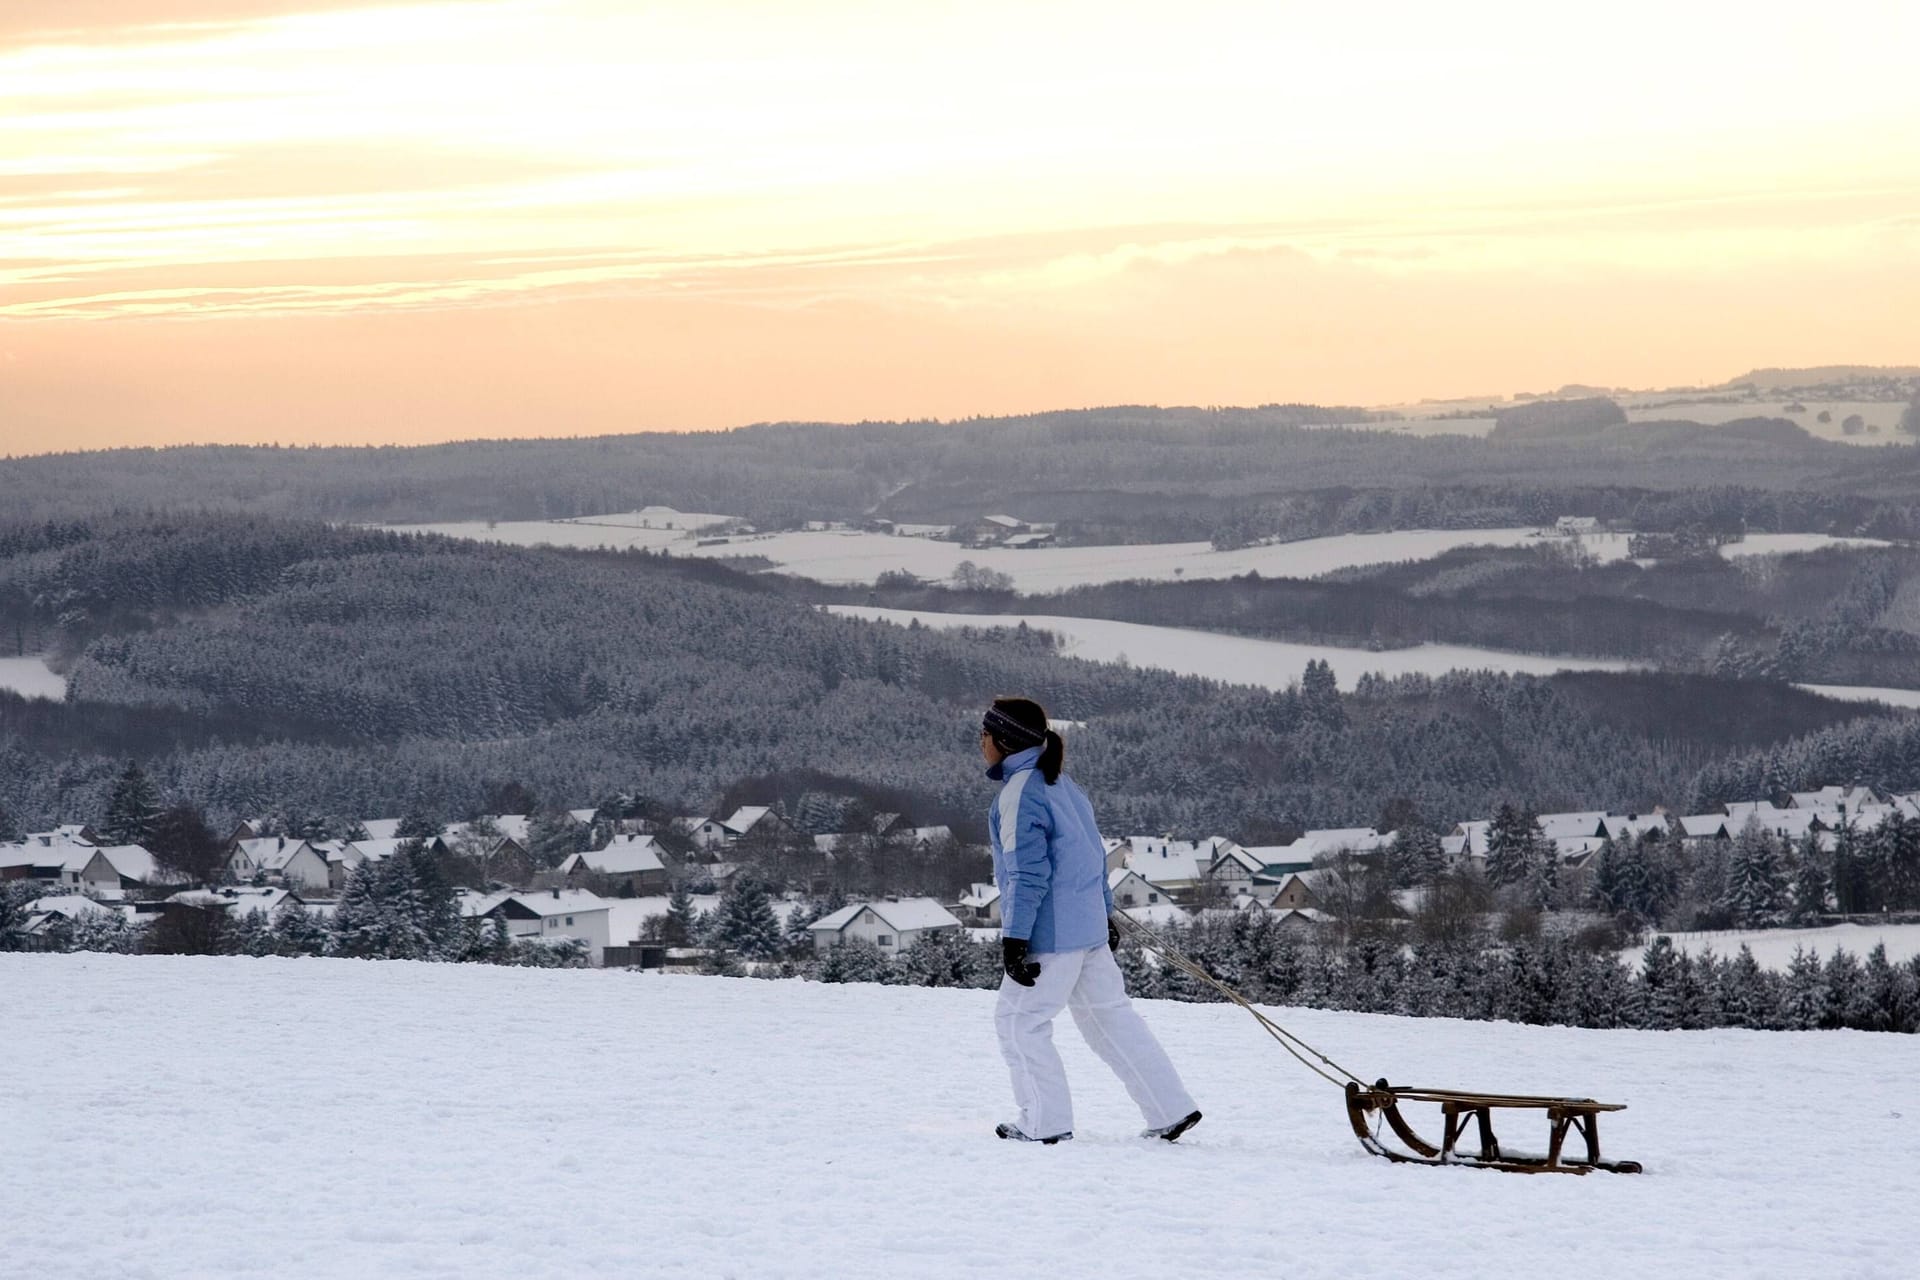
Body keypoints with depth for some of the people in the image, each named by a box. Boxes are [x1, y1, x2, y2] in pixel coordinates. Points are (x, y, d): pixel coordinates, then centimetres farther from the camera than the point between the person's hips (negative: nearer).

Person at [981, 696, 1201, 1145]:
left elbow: (1027, 873, -20)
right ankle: (1171, 1110, 12)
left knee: (1018, 1020, 2)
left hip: (1051, 934, -9)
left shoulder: (1021, 792, -16)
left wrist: (1014, 938, -18)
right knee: (1110, 1016, 13)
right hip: (1089, 925, 9)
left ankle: (1045, 1121, 6)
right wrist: (1105, 913, 27)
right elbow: (1093, 852, 20)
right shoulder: (1060, 784, 13)